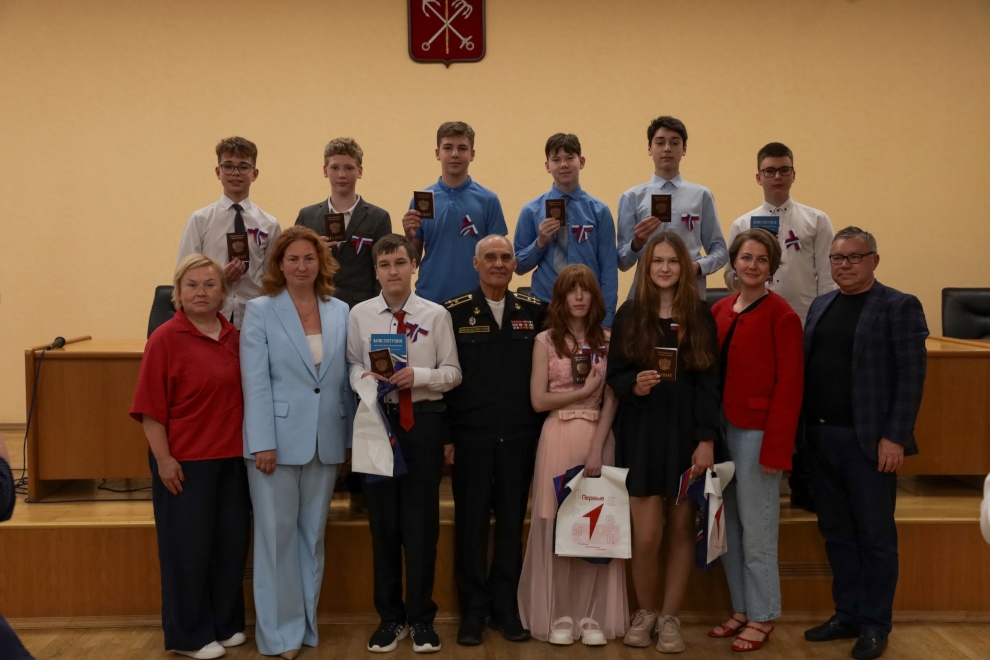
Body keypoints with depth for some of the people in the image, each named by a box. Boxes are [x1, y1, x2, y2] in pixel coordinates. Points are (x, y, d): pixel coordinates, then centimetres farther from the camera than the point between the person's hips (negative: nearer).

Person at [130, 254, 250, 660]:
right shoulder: (165, 339, -10)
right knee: (188, 546, 6)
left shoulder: (234, 337, 5)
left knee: (231, 542, 13)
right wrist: (163, 459, -15)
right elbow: (150, 407, -11)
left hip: (232, 458, 5)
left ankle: (227, 624, 31)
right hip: (185, 461, -5)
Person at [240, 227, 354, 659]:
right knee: (277, 534, 4)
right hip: (279, 438, -3)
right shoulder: (260, 311, -3)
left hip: (325, 441, 3)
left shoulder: (340, 312, 6)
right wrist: (263, 443, -14)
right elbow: (255, 382, -9)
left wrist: (350, 437, 7)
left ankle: (307, 623, 25)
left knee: (312, 534, 13)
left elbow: (345, 380, 8)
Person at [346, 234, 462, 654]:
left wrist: (419, 375, -18)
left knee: (421, 519, 5)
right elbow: (352, 365, 6)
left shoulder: (436, 315, -1)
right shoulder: (360, 315, 3)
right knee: (382, 519, 8)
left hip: (423, 420, -1)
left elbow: (452, 373, -1)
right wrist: (363, 377, -15)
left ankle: (422, 618, 19)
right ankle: (389, 616, 22)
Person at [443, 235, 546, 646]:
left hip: (519, 438, 2)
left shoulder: (534, 312, 6)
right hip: (470, 437, -1)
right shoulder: (454, 313, 0)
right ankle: (473, 611, 18)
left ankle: (506, 608, 21)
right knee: (470, 524, 6)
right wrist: (444, 436, -4)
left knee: (512, 523, 9)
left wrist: (541, 430, 3)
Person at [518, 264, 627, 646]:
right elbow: (538, 400, -1)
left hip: (599, 437, 1)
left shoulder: (607, 340, 6)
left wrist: (597, 448, -11)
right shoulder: (545, 341, 4)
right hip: (559, 438, -1)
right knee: (557, 526, 1)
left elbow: (611, 400, -1)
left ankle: (593, 615, 11)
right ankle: (559, 615, 10)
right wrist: (583, 391, -7)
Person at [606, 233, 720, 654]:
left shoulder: (700, 316, 4)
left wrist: (707, 439, -8)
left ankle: (669, 617, 19)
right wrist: (634, 385, -19)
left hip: (686, 433, 1)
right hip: (641, 434, -1)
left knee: (682, 529, 5)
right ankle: (645, 612, 18)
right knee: (646, 535, -5)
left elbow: (709, 383, 0)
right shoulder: (629, 314, 4)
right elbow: (614, 374, 4)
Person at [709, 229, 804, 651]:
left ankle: (762, 617, 18)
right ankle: (741, 609, 28)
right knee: (727, 526, 13)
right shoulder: (719, 311, 9)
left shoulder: (781, 316, -9)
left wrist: (775, 447, -15)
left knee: (756, 529, 3)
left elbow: (789, 386, -11)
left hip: (756, 433, -6)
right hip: (721, 429, 6)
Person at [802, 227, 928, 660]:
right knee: (836, 532, 13)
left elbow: (911, 376, -10)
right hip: (821, 438, 6)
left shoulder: (899, 307, -5)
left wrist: (895, 437, -16)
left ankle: (874, 625, 16)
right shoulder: (820, 306, 14)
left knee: (874, 535, 4)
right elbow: (806, 369, 12)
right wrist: (805, 429, 5)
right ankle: (847, 615, 25)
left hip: (868, 441, -6)